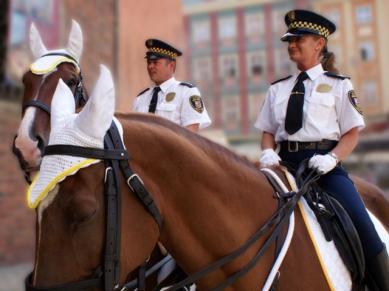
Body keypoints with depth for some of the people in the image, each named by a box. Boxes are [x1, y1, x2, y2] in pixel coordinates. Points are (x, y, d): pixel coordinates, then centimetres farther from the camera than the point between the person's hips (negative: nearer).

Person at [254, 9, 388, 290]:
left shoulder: (338, 85, 7)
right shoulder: (278, 88, 16)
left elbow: (351, 133, 2)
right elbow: (268, 131, 17)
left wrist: (332, 158, -16)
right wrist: (268, 152, -5)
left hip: (324, 163, -3)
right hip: (286, 164, 3)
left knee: (365, 230, -20)